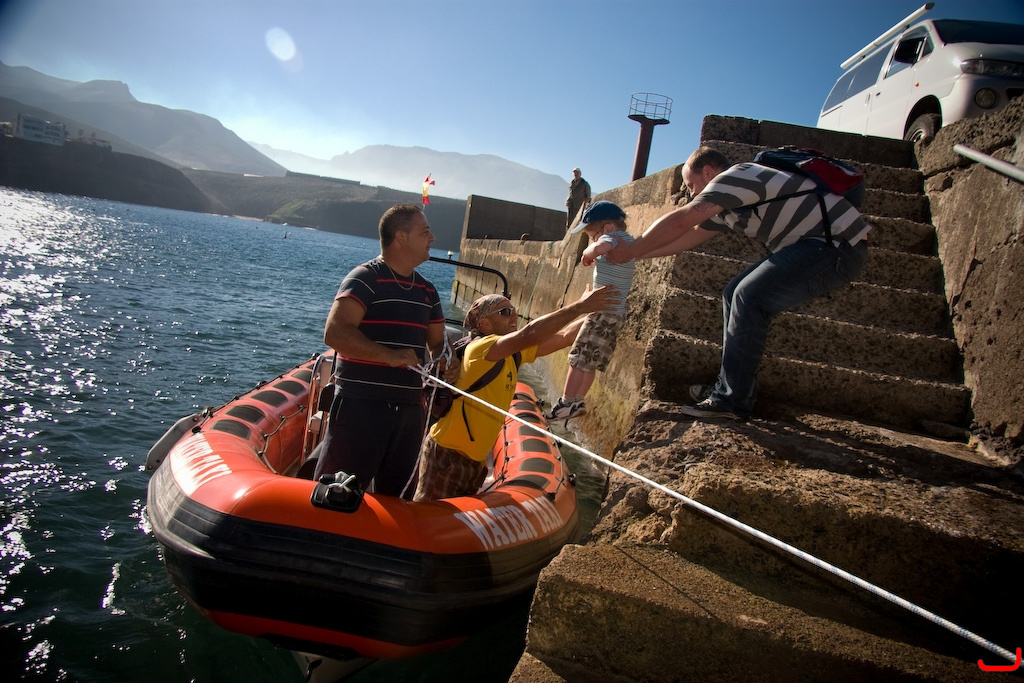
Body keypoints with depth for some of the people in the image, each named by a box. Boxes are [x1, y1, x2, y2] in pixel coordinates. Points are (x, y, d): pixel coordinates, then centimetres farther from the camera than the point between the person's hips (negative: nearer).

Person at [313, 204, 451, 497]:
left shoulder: (427, 291, 14)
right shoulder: (366, 278, -7)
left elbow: (437, 343, 21)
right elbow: (335, 332, -20)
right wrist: (390, 356, -27)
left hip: (410, 408, 7)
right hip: (360, 406, -7)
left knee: (397, 496, 16)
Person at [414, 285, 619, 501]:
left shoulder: (516, 353, 4)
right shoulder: (481, 348, -21)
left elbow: (563, 337, 4)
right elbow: (529, 333, -35)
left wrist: (598, 312, -8)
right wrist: (579, 306, -33)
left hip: (475, 460, 9)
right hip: (446, 453, -9)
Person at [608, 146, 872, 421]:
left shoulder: (736, 176, -15)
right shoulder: (726, 203, 16)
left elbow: (680, 222, -21)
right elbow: (689, 236, 20)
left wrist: (630, 250, -12)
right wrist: (636, 253, 19)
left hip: (838, 245, -10)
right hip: (811, 244, 11)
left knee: (749, 297, -19)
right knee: (735, 294, 8)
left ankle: (732, 399, -11)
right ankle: (729, 387, 12)